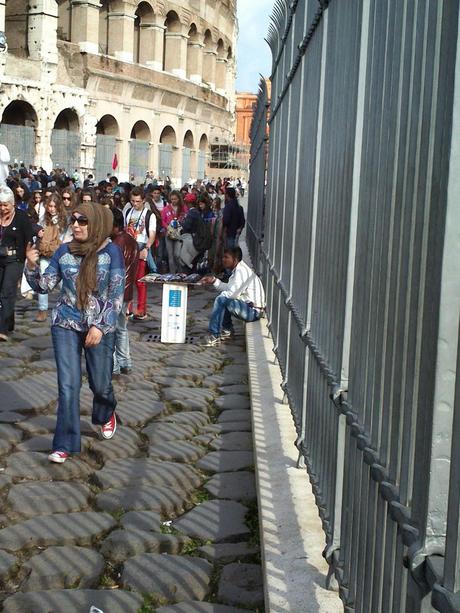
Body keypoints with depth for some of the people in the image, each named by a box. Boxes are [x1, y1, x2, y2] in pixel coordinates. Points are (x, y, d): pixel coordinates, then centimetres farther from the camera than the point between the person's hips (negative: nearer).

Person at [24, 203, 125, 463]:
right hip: (66, 325, 2)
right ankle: (65, 444, 6)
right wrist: (32, 265, -15)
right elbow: (45, 286, 3)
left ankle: (106, 414, 46)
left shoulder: (111, 252, -10)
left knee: (100, 383, 11)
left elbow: (117, 294, -11)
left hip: (101, 326, -2)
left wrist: (100, 326, -17)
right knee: (68, 385, -2)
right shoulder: (64, 251, -1)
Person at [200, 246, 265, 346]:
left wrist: (222, 294, -5)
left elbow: (233, 293, -24)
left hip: (253, 311, -11)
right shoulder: (238, 269, 12)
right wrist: (214, 281, 7)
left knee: (221, 300, -20)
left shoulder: (241, 271, -19)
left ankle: (214, 336, -15)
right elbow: (229, 288, 16)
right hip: (248, 305, 11)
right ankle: (227, 329, 18)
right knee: (223, 298, 18)